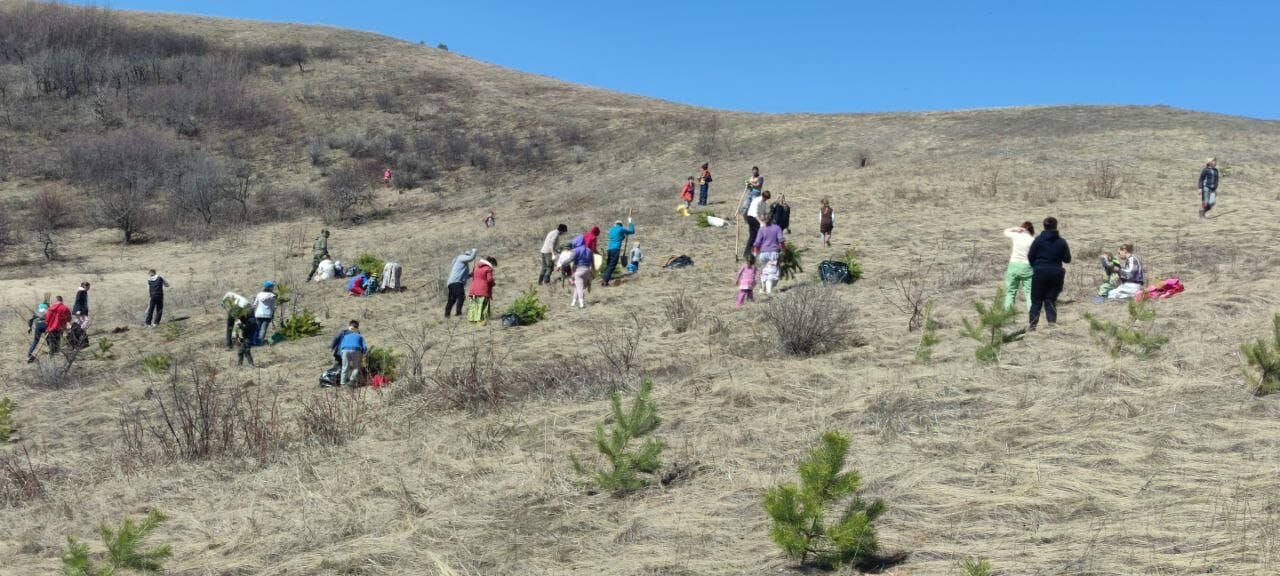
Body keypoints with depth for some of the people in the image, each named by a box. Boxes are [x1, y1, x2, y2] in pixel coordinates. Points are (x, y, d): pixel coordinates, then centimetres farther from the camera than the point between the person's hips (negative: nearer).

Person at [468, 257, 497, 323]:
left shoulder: (477, 267, 18)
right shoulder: (488, 268, -6)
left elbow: (473, 278, 20)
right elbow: (489, 279, -12)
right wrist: (493, 283, 6)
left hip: (474, 289, 7)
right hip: (484, 290, -7)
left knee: (474, 305, 9)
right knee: (483, 305, -7)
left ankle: (472, 319, 8)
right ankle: (481, 320, -14)